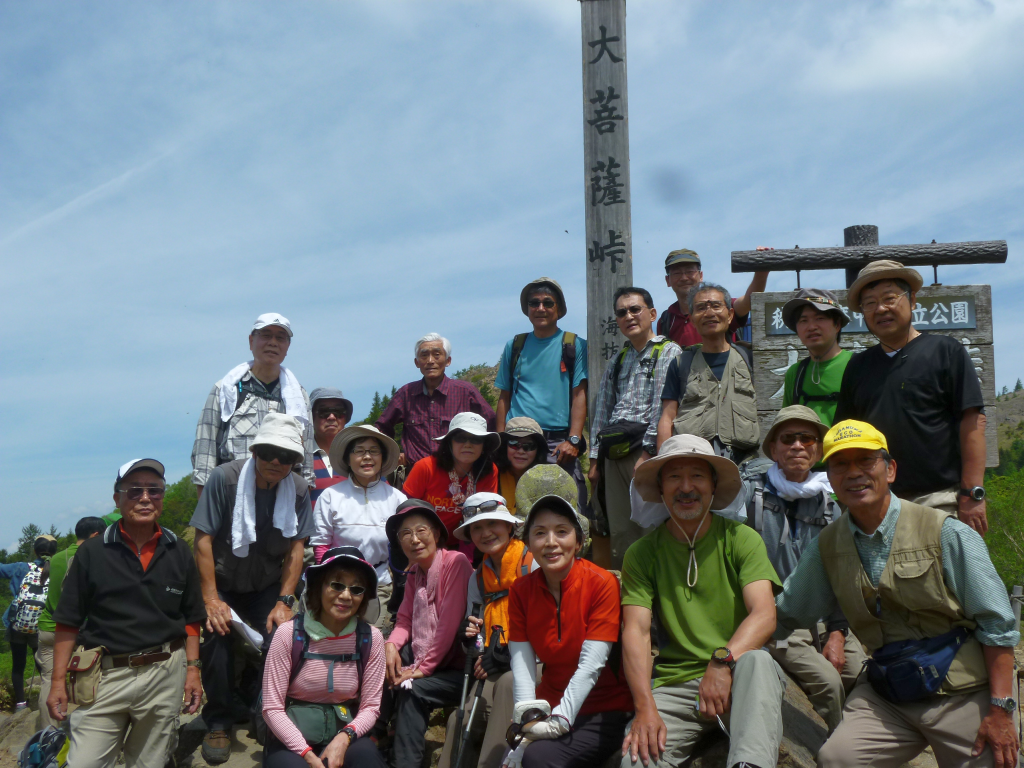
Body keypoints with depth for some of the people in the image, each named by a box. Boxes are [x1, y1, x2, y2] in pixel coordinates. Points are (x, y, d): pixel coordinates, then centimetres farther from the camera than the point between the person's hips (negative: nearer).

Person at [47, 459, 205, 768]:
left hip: (165, 674, 2)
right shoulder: (92, 552, 0)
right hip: (106, 674, -2)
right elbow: (68, 623, 1)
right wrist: (58, 681, -3)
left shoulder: (179, 552, 6)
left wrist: (192, 668, 3)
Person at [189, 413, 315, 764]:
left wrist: (284, 602, -12)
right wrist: (211, 600, -18)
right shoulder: (225, 477, -20)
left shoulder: (298, 489, -9)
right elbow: (203, 541, -17)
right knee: (217, 634, -27)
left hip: (267, 587, 2)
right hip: (222, 583, -2)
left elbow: (296, 548, -5)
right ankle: (219, 723, -5)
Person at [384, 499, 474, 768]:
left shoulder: (456, 562, -17)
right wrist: (391, 645, -13)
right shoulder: (414, 572, 8)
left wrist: (423, 668, -18)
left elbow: (449, 624, -22)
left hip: (457, 668, -8)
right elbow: (405, 620, 9)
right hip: (424, 656, 8)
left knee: (413, 691, -26)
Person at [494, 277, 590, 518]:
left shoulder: (575, 345, 7)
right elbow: (504, 397, 17)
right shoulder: (515, 346, 16)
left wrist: (573, 440, -11)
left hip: (559, 443, -2)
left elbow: (579, 396, 0)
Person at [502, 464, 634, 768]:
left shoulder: (602, 583, -12)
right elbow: (521, 666, -6)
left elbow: (591, 665, -17)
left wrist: (558, 723, -26)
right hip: (549, 706, 4)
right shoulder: (520, 591, 1)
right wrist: (528, 724, -20)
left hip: (603, 711, -4)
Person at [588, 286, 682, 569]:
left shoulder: (668, 352, 2)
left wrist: (648, 452, -15)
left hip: (645, 450, -6)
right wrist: (595, 460, 11)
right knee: (620, 533, 5)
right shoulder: (618, 360, 22)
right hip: (614, 455, 6)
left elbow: (663, 406, -8)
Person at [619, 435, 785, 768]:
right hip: (674, 684, 0)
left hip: (737, 678, 0)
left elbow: (764, 615, -10)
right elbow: (636, 630, -5)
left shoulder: (741, 539, 4)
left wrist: (723, 660, -30)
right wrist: (645, 709, -20)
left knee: (757, 660, -35)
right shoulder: (642, 553, 6)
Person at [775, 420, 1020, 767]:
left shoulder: (946, 534, -9)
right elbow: (782, 615, 12)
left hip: (964, 696, -2)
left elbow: (997, 625, -7)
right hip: (885, 696, 2)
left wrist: (1001, 711, -11)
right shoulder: (825, 547, 4)